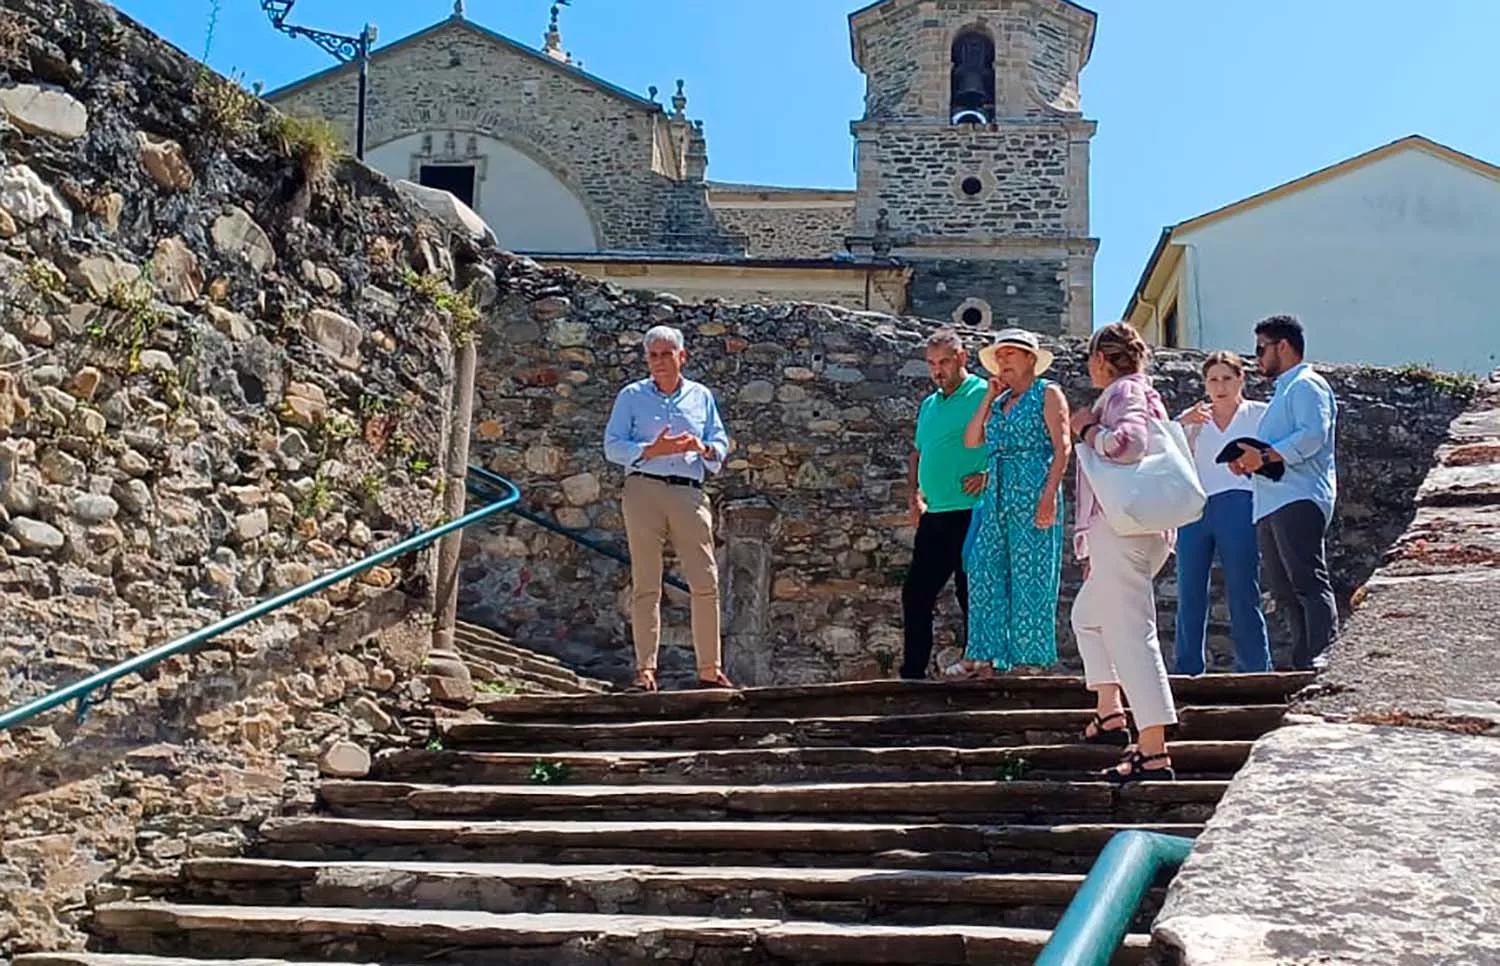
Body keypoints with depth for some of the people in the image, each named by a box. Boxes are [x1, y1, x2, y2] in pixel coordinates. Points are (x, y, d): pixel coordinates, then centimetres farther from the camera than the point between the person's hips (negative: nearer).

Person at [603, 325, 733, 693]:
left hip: (690, 494, 2)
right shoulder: (631, 396, 11)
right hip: (645, 489, -2)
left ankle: (710, 670, 4)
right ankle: (645, 670, -3)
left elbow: (721, 444, 17)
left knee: (706, 582, -3)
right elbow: (612, 447, 4)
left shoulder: (701, 396, 18)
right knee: (646, 585, -4)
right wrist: (652, 450, -11)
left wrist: (703, 449, -6)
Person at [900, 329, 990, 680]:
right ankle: (912, 674, 14)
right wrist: (913, 495, 15)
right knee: (915, 594, 8)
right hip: (933, 515, 8)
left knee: (971, 595, -4)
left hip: (970, 512, -8)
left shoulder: (985, 395, -4)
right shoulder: (928, 405, 19)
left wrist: (988, 475, -18)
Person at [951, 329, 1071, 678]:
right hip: (998, 494, 7)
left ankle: (1031, 658, -1)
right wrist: (989, 397, 9)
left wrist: (1050, 493, -18)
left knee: (1030, 576, -5)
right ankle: (984, 657, 5)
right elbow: (971, 441, 12)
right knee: (986, 573, 2)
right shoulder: (999, 402, 21)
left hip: (1032, 493, -7)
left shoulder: (1048, 393, 2)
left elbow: (1062, 447, -7)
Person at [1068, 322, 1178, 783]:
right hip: (1146, 528, 11)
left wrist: (1087, 429, -9)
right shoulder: (1144, 393, 23)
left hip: (1123, 527, -11)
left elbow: (1127, 444, -29)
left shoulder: (1123, 391, -8)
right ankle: (1110, 715, 23)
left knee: (1131, 634, -13)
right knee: (1088, 615, 25)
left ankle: (1154, 755, -17)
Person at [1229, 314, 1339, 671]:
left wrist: (1265, 456, -19)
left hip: (1298, 500, -10)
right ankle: (1303, 662, 5)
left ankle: (1320, 658, -23)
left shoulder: (1307, 385, -1)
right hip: (1272, 506, 10)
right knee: (1285, 590, 5)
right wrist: (1250, 463, 15)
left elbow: (1313, 435, -17)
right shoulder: (1282, 392, 31)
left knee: (1309, 581, -17)